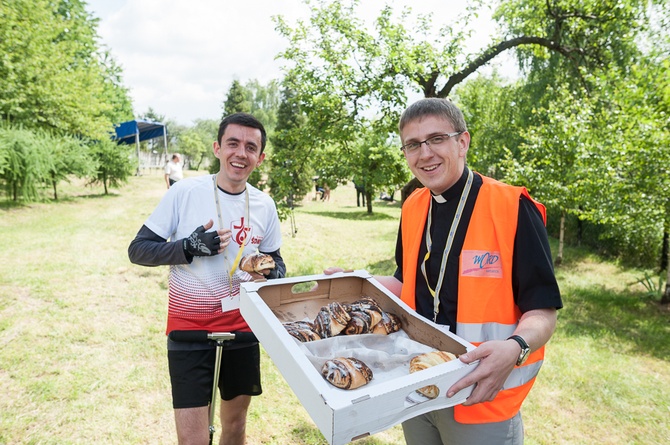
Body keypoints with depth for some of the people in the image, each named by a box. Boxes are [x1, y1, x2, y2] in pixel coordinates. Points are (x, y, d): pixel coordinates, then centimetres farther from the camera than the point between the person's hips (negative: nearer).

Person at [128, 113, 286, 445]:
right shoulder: (184, 192, -12)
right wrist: (189, 247, -23)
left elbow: (275, 260, 10)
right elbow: (138, 250, -7)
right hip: (190, 325, -3)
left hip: (243, 324, 4)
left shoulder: (264, 205, -1)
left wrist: (272, 273, -12)